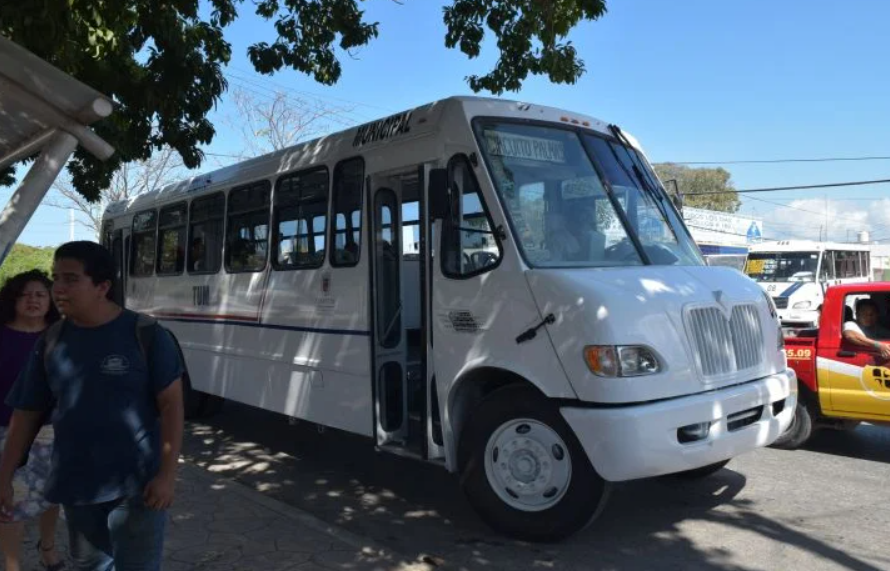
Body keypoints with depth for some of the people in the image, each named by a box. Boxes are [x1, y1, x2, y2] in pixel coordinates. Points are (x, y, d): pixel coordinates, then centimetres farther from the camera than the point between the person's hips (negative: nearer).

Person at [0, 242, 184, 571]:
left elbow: (171, 404, -12)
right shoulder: (51, 343, 0)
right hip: (76, 486, 4)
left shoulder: (146, 335, -13)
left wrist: (167, 473, -15)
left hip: (137, 484, -4)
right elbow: (27, 414, 6)